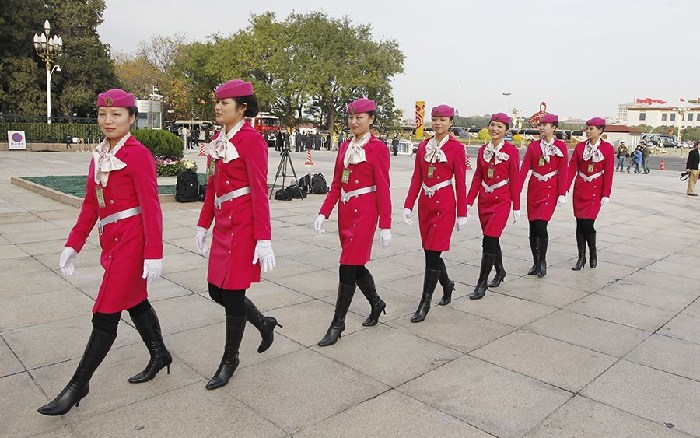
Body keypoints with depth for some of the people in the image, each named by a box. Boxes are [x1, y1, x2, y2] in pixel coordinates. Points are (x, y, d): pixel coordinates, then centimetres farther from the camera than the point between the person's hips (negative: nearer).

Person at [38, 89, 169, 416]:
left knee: (105, 315, -1)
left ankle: (78, 386, 11)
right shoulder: (99, 155, 12)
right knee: (135, 302, 19)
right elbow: (90, 204, 15)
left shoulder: (138, 154, -13)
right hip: (112, 241, 9)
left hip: (131, 241, -8)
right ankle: (160, 356, 37)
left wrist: (154, 253, -19)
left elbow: (151, 206, -17)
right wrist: (74, 244, 11)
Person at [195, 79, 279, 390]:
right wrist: (203, 225, 17)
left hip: (243, 227, -8)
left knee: (233, 293, 2)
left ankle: (230, 359, 22)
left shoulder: (251, 139, -13)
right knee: (217, 290, 13)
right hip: (223, 225, 8)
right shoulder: (218, 140, 12)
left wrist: (263, 240, -20)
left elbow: (259, 192, -17)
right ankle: (264, 323, 36)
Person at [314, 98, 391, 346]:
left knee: (348, 267, -6)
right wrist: (324, 213, 4)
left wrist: (385, 226, -11)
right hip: (345, 211, 7)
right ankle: (376, 304, 39)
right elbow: (336, 184, 12)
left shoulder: (378, 148, -7)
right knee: (356, 265, 15)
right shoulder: (345, 147, 11)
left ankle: (337, 324, 5)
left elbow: (383, 189, -10)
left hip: (364, 212, -7)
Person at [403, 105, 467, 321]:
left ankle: (425, 302, 3)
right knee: (430, 251, 12)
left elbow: (460, 182, -5)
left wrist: (462, 213, -5)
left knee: (432, 252, -7)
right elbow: (416, 178, 10)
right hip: (425, 204, 5)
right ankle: (447, 285, 38)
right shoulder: (423, 146, 9)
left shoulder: (456, 147, -5)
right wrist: (408, 205, 4)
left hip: (445, 205, -5)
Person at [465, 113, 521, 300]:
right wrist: (468, 201, 4)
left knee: (489, 241, -10)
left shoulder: (511, 150, -6)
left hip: (501, 201, -5)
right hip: (484, 200, 5)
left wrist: (516, 207, -5)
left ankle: (482, 284, -2)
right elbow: (477, 178, 9)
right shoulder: (483, 150, 7)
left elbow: (515, 180, -6)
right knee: (492, 239, 15)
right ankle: (500, 271, 38)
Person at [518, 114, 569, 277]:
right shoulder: (533, 146, 6)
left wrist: (562, 194, -9)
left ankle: (542, 261, 5)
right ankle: (536, 262, 18)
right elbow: (524, 168, 1)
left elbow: (563, 171, -4)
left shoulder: (561, 146, -1)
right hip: (534, 189, 4)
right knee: (533, 227, 5)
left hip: (550, 190, -4)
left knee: (541, 225, -14)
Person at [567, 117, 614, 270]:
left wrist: (606, 194, -8)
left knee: (588, 223, -8)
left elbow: (609, 173, -4)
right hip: (580, 190, 3)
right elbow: (572, 168, 1)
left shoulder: (608, 148, -3)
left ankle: (593, 253, 16)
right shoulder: (580, 147, 3)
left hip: (595, 191, -3)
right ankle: (581, 257, 13)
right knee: (579, 223, 3)